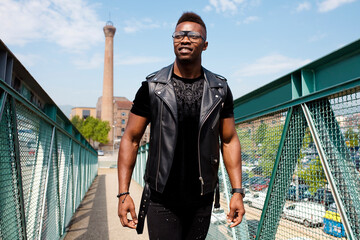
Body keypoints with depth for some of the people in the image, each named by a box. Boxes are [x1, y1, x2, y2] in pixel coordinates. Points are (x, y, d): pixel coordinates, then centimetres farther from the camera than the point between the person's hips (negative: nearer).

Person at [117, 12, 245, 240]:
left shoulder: (220, 89, 1)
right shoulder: (152, 87, -5)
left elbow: (229, 140, 4)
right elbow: (131, 139, -3)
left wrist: (237, 191, -3)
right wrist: (124, 193, -8)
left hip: (202, 199, 3)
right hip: (161, 199, -2)